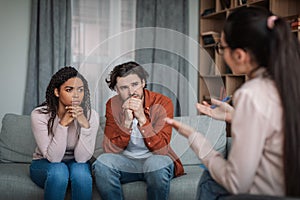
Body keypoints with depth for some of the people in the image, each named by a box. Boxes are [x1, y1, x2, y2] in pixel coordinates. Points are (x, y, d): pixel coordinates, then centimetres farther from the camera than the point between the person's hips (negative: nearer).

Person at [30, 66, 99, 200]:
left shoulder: (91, 115, -16)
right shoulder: (39, 114, -20)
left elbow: (82, 158, -20)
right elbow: (53, 157, -24)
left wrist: (85, 125, -33)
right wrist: (63, 124, -35)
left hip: (76, 163, 1)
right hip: (44, 164, -1)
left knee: (80, 171, -32)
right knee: (58, 170, -33)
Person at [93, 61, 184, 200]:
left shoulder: (162, 103, -13)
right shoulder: (112, 105, -5)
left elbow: (161, 149, -21)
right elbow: (110, 150, -13)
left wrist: (142, 118, -30)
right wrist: (127, 121, -26)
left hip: (154, 159, -2)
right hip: (125, 161, 2)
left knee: (158, 162, -35)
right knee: (102, 162, -27)